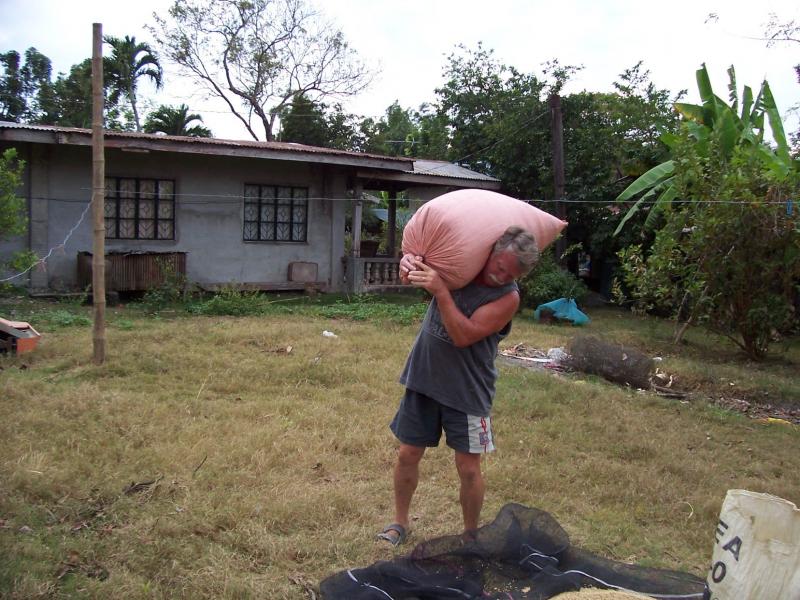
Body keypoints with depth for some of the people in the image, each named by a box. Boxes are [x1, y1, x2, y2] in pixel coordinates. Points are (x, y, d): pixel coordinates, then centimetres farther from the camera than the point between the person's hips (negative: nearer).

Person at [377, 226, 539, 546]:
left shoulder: (507, 297, -17)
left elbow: (464, 335, -26)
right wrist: (409, 261, -18)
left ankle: (471, 536, 25)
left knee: (468, 468, 3)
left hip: (467, 390, -3)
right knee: (408, 454, 12)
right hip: (424, 377, 4)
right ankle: (399, 522, 32)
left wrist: (441, 291, -32)